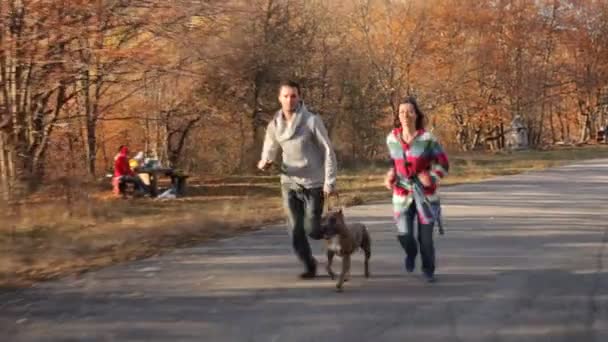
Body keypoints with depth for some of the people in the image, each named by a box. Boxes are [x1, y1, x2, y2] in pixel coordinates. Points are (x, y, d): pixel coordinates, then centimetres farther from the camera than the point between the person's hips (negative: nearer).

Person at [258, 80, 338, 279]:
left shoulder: (312, 121, -12)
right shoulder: (274, 125, 1)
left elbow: (328, 151, -9)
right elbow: (269, 152, 10)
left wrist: (330, 182, -13)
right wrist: (264, 163, -15)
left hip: (313, 184, -3)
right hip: (289, 184, 4)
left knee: (312, 230, -5)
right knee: (296, 232, 1)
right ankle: (309, 266, 23)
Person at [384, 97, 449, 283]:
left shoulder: (427, 138, -12)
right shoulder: (392, 138, -2)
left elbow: (443, 163, -5)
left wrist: (432, 178, -22)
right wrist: (391, 174, -1)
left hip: (425, 193, -2)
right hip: (402, 193, 2)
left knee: (425, 236, 1)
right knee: (403, 234, -10)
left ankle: (428, 270, 28)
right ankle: (411, 252, 28)